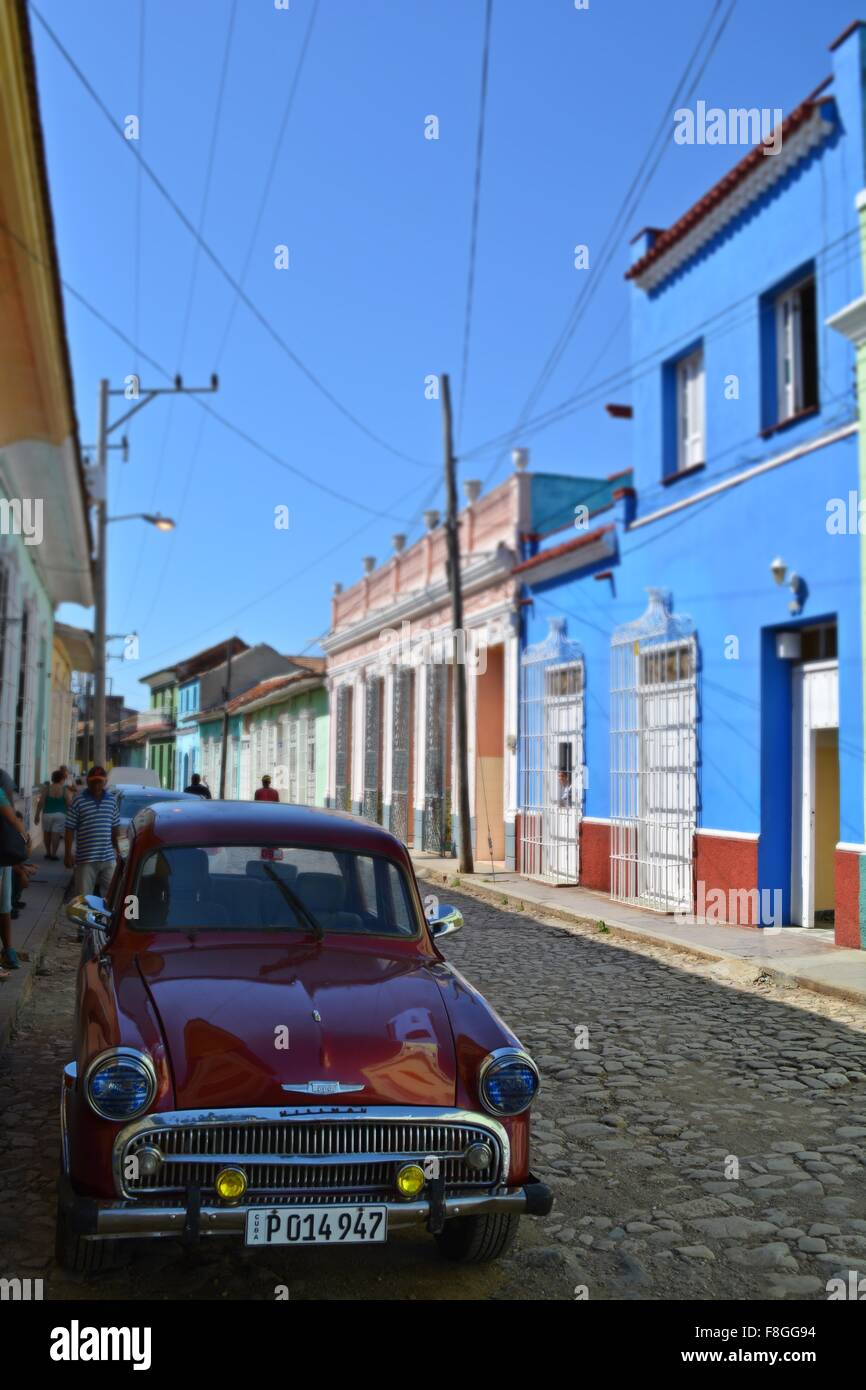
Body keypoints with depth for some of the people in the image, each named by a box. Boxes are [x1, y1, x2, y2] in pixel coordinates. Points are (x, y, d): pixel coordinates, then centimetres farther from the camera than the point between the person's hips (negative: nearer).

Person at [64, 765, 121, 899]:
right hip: (85, 858, -3)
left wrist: (117, 850, 13)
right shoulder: (79, 802, -5)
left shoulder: (112, 800, 7)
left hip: (108, 858, 3)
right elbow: (70, 829, -4)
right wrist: (68, 854, -8)